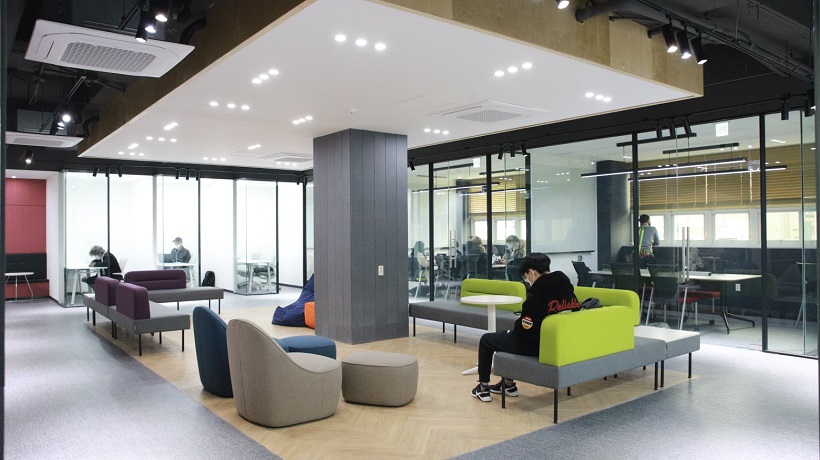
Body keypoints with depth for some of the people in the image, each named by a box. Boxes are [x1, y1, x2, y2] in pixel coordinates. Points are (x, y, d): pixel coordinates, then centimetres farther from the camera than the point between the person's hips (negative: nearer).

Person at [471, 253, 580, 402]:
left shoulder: (538, 293, -27)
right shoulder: (568, 288, -4)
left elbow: (526, 329, -25)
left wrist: (519, 322, -3)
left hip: (534, 345, -8)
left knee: (485, 340, 15)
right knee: (507, 336, 32)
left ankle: (483, 387, 22)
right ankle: (508, 384, 38)